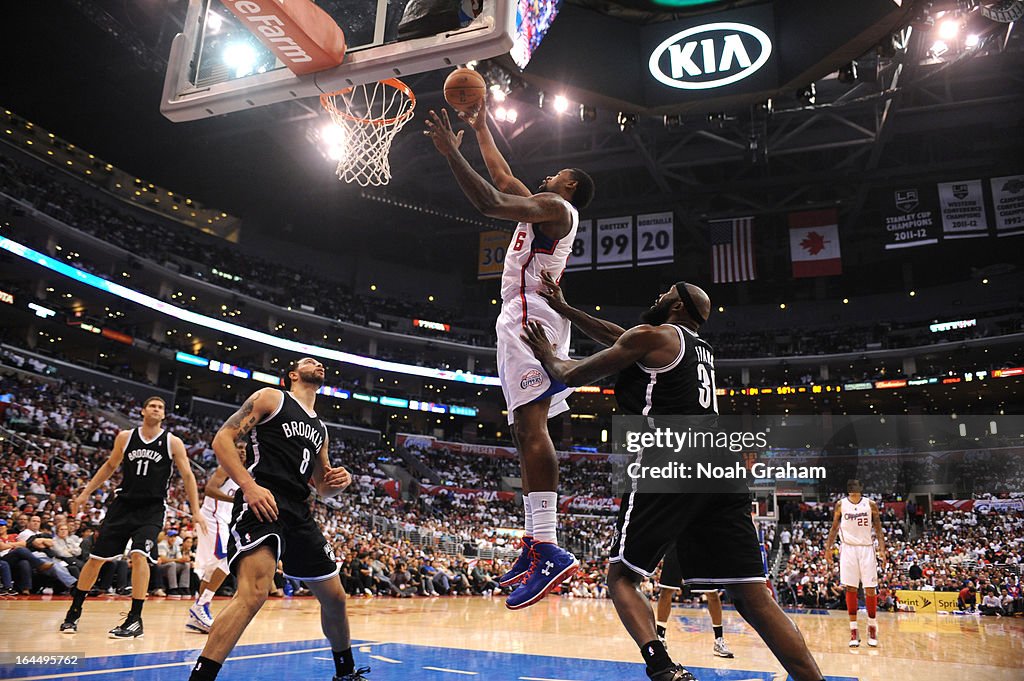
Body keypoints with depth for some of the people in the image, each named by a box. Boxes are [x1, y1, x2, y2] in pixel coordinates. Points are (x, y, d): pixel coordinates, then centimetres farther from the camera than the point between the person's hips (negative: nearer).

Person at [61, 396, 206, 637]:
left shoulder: (173, 442, -5)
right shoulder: (125, 437, 2)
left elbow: (187, 476, -2)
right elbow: (110, 466, 17)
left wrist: (195, 512, -7)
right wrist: (85, 493, 14)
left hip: (151, 510, -3)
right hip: (123, 504, 3)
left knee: (139, 555, -21)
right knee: (96, 557, 5)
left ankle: (135, 620, -12)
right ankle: (74, 612, 25)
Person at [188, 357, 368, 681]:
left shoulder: (320, 428, 25)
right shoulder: (271, 398, 6)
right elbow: (222, 438, -3)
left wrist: (339, 481, 4)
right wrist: (249, 486, -17)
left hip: (299, 513, 7)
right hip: (262, 504, -7)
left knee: (334, 596, 12)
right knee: (254, 593, -29)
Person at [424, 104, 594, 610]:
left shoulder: (556, 206, 0)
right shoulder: (544, 209, 29)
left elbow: (490, 202, -15)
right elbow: (501, 177, 40)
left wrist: (451, 152, -10)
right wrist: (480, 130, 45)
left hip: (529, 315, -10)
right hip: (520, 319, 10)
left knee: (530, 427, -23)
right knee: (526, 431, 3)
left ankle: (549, 550, -31)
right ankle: (535, 545, 2)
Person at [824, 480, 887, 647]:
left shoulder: (871, 504, 1)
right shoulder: (841, 504, 2)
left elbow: (878, 529, 2)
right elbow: (834, 528, 8)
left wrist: (882, 549, -11)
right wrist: (828, 548, 0)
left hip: (866, 549, 0)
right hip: (848, 549, 0)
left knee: (870, 589, 0)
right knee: (850, 589, -1)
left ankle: (872, 627, 17)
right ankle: (853, 630, 5)